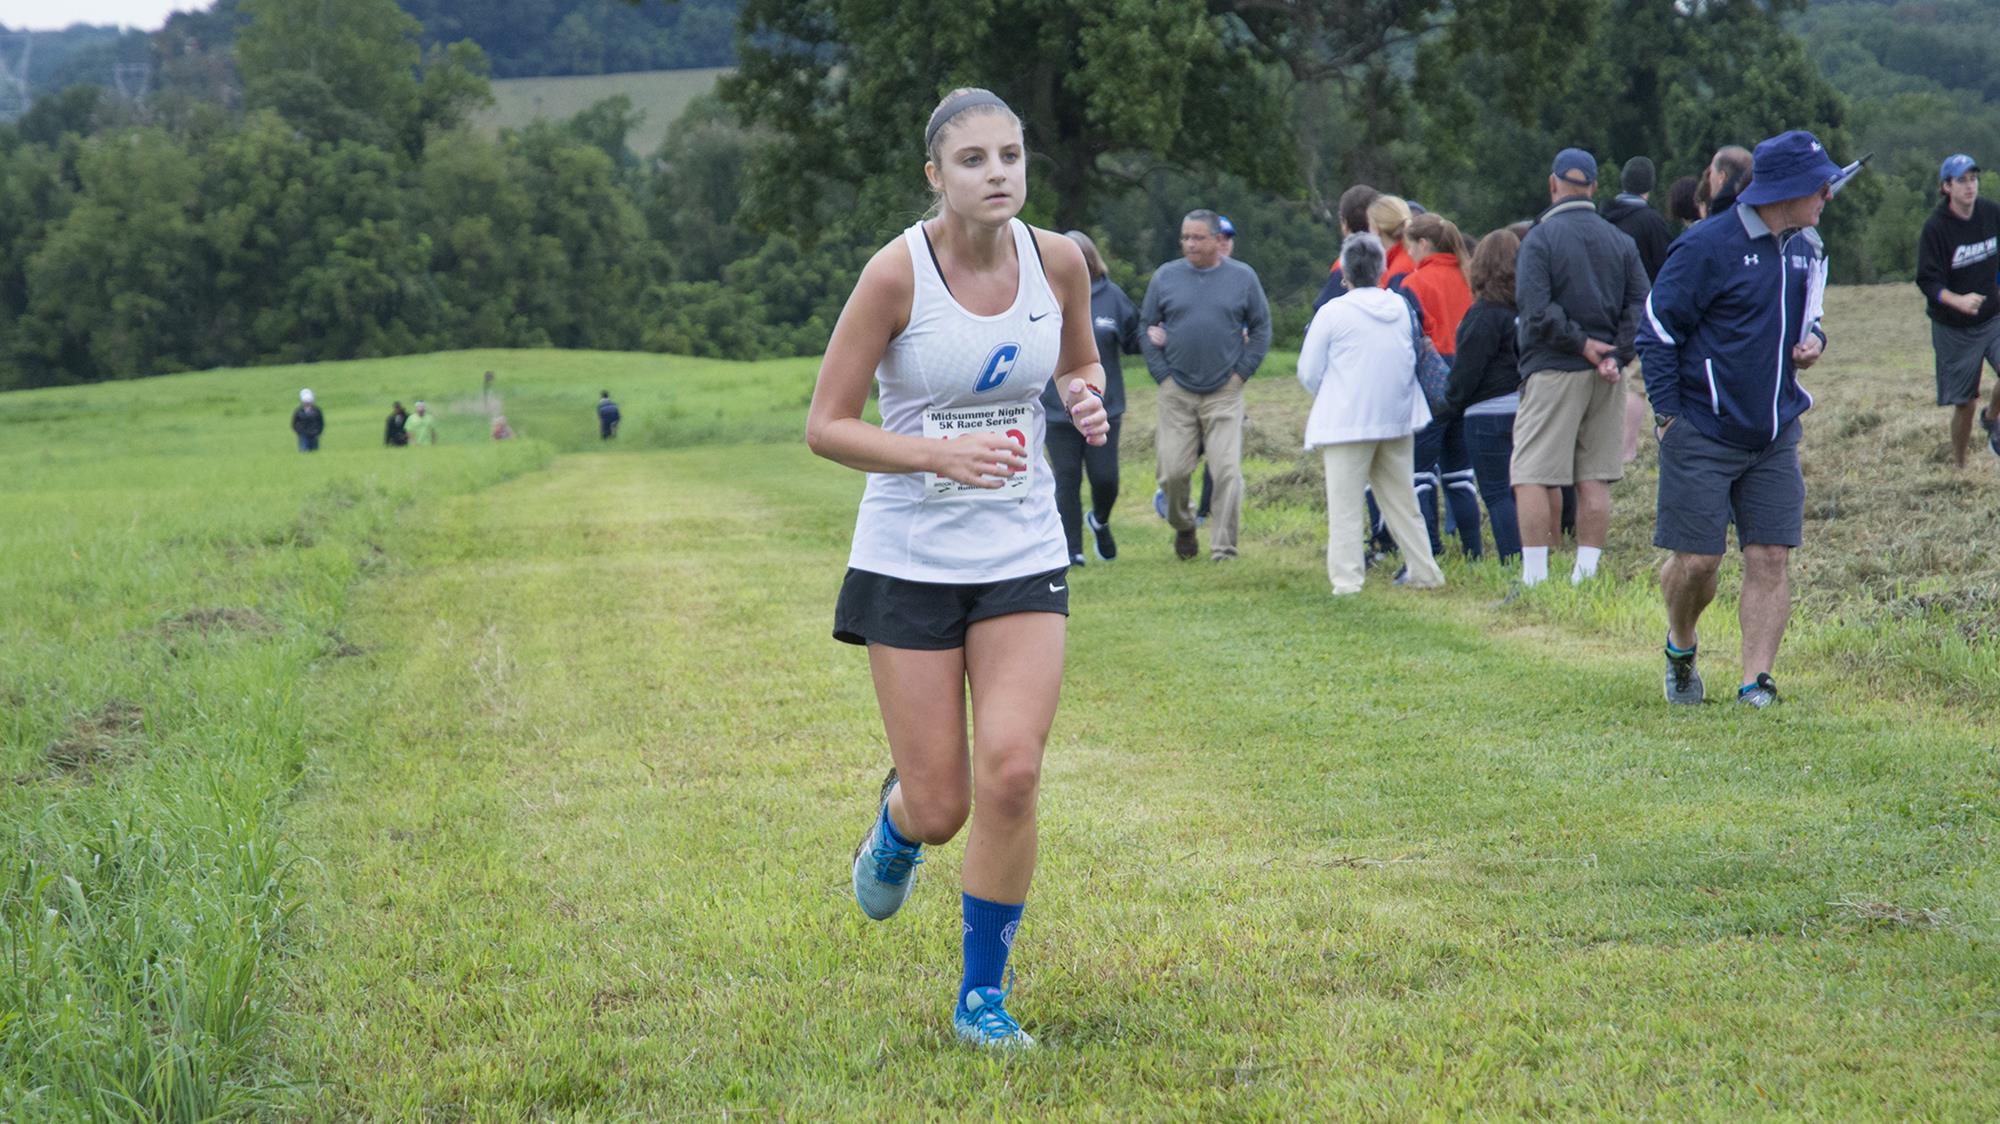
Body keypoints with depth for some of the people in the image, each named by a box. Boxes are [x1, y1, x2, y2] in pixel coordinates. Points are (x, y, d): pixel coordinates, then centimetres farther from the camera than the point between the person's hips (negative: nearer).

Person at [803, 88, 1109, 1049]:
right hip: (910, 561, -2)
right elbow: (825, 426, -9)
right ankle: (897, 819, 40)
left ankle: (983, 993, 6)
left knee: (1011, 773, -13)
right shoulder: (897, 272, -13)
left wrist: (1086, 397, -6)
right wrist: (939, 454, -24)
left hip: (1022, 555, 2)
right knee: (941, 808, -1)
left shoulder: (1057, 260, -2)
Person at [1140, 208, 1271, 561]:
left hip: (1225, 393, -1)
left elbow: (1261, 327, 8)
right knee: (1173, 472, 1)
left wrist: (1241, 371, -1)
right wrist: (1162, 374, -1)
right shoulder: (1165, 277, 4)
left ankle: (1223, 548, -1)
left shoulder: (1243, 277, 2)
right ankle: (1183, 528, 27)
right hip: (1177, 393, 1)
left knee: (1227, 472, -7)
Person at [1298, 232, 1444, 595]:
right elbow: (1411, 358, 17)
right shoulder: (1400, 307, 5)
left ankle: (1347, 579, -9)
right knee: (1401, 499, 14)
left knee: (1345, 503, -3)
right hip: (1397, 417, 5)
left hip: (1348, 422, -5)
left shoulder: (1333, 312, -8)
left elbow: (1308, 373, -2)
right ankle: (1424, 572, 16)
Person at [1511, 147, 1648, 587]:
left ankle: (1534, 579, -10)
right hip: (1604, 375, 5)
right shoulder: (1621, 241, 11)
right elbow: (1639, 307, 4)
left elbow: (1535, 308, -16)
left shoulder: (1540, 238, -6)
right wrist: (1615, 356, -4)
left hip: (1553, 370, -5)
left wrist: (1581, 343, -9)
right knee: (1594, 478, 8)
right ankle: (1586, 576, 7)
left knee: (1532, 477, -5)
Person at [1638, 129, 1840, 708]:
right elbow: (1656, 329, -8)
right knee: (1697, 560, -2)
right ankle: (1681, 648, 27)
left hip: (1775, 437, 6)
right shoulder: (1708, 247, -13)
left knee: (1771, 559, -3)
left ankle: (1756, 683, 1)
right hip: (1703, 436, -6)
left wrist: (1813, 341, 2)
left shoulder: (1807, 249, 8)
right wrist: (1668, 416, -10)